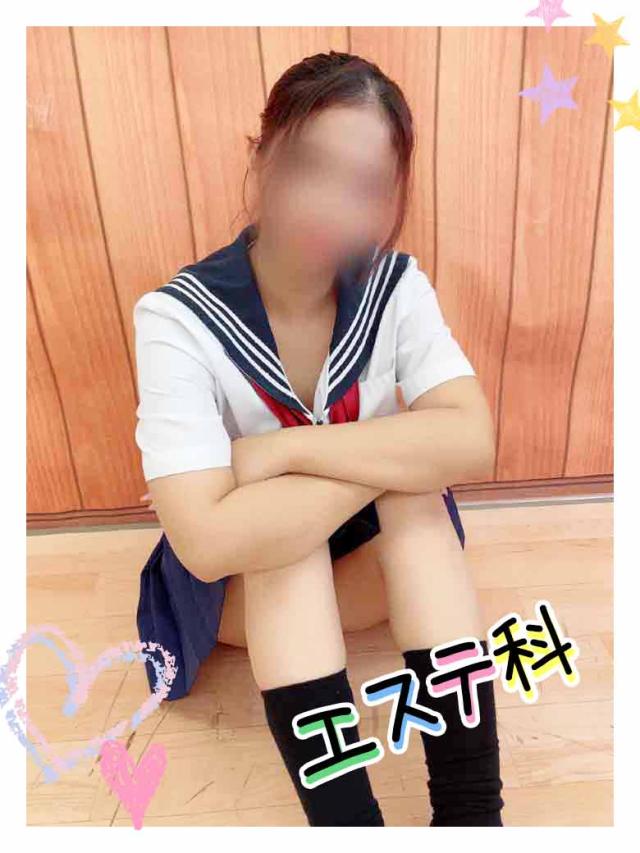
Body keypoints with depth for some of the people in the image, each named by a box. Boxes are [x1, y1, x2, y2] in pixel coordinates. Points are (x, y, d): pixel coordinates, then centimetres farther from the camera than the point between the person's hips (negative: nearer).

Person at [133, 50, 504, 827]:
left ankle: (472, 810, -22)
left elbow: (472, 446, -26)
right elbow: (210, 541, -34)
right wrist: (394, 454, -28)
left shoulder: (396, 285, -13)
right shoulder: (178, 318, -24)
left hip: (378, 560, 3)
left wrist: (283, 449, -31)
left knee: (413, 496, -28)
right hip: (234, 586, -2)